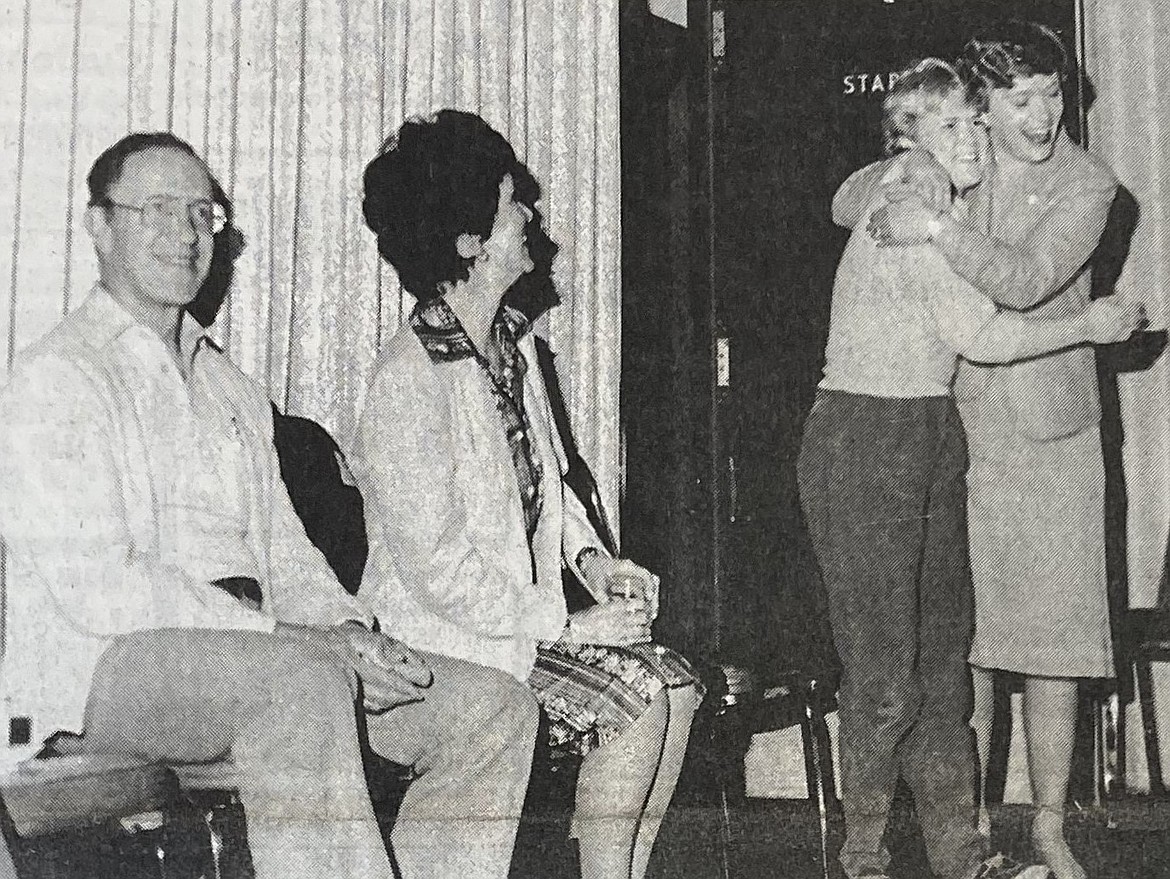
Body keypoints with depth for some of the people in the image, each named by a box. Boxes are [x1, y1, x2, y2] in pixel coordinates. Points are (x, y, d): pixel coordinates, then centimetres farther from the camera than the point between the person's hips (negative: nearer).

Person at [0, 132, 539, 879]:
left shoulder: (235, 392, 24)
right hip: (102, 667, -7)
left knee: (496, 709, -7)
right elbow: (96, 589, -14)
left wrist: (349, 629, -4)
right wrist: (302, 642, -19)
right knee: (304, 682, -37)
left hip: (256, 655, 7)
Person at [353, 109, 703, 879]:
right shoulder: (410, 380, -21)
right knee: (635, 702, -18)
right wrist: (570, 626, -18)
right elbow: (438, 571, -23)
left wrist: (589, 556, 3)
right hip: (443, 640, -8)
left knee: (675, 684, -5)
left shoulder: (514, 341, 8)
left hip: (526, 615, 9)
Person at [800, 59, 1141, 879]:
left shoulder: (949, 206, 14)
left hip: (933, 437, 10)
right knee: (885, 672, -5)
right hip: (863, 442, -9)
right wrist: (1091, 325, -7)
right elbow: (976, 333, -17)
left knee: (945, 651, 11)